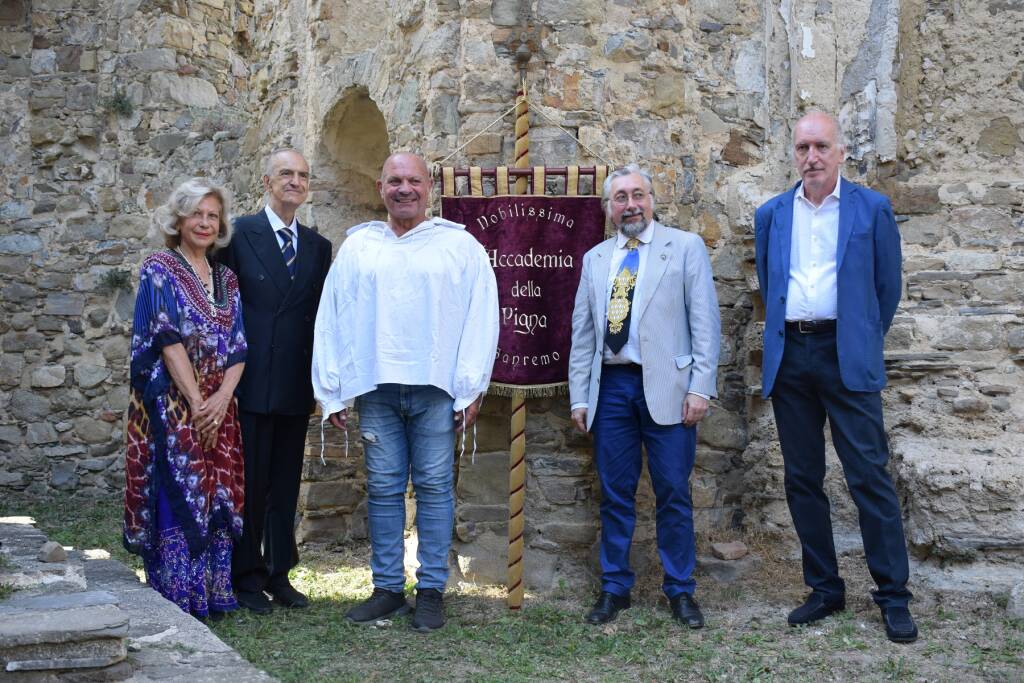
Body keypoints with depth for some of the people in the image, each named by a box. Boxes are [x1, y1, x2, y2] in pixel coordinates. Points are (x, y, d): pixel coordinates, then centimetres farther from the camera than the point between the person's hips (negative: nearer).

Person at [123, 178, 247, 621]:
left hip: (219, 408, 5)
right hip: (172, 406, -5)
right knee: (178, 498, -6)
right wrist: (197, 404, -15)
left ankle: (212, 594, 16)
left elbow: (237, 346, 8)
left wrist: (222, 398, -9)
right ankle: (176, 600, 3)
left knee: (217, 498, 6)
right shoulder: (159, 270, -2)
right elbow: (168, 340, -11)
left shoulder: (225, 279, 14)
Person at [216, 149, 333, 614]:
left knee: (286, 484, 11)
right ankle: (246, 578, 15)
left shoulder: (318, 246, 12)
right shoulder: (239, 234, -3)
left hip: (297, 386, 4)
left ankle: (279, 574, 22)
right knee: (249, 482, 3)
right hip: (251, 383, -4)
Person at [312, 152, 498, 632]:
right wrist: (332, 390, 4)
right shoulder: (357, 246, 11)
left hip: (435, 386, -2)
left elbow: (480, 318, 0)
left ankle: (431, 591, 10)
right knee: (383, 488, 7)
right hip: (375, 387, 2)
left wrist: (471, 390, -5)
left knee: (434, 487, 2)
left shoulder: (460, 245, 4)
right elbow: (332, 318, 10)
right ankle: (387, 587, 16)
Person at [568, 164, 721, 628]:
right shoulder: (595, 259, 15)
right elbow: (582, 333, 14)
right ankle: (614, 588, 18)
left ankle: (680, 590, 14)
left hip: (665, 386, -3)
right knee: (615, 494, 7)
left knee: (673, 493, 1)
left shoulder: (685, 247, 4)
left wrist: (701, 387, -10)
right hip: (611, 385, 3)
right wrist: (579, 397, 7)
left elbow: (705, 322, -2)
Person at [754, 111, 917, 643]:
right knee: (802, 479, 7)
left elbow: (887, 286, 8)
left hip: (847, 356, -3)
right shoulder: (771, 215, 11)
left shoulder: (872, 209, 2)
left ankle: (894, 597, 4)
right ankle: (824, 589, 18)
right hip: (789, 356, 4)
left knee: (869, 476, -5)